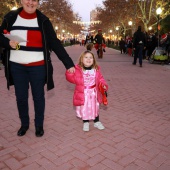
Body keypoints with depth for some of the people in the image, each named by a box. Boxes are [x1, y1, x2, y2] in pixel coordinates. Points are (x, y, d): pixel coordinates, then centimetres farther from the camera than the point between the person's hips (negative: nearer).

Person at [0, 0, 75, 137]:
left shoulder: (43, 21, -4)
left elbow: (55, 43, -9)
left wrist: (68, 64, -16)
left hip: (38, 66, -2)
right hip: (17, 66, 2)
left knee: (38, 97, 8)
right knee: (21, 97, 11)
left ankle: (39, 125, 28)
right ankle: (24, 124, 32)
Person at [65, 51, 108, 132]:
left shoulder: (96, 69, -2)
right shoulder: (78, 69, -10)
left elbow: (100, 79, 4)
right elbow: (73, 79, -9)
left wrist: (104, 85, -11)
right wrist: (69, 72, -25)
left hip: (94, 94, 3)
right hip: (83, 94, -2)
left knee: (95, 108, 16)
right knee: (84, 109, 8)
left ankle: (96, 122, 37)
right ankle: (86, 123, 31)